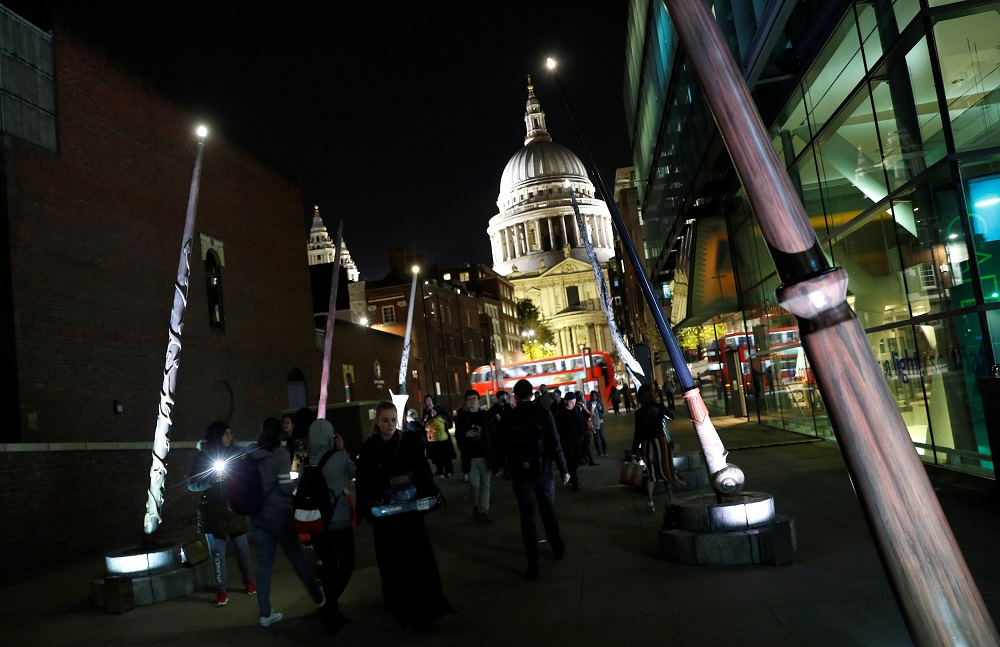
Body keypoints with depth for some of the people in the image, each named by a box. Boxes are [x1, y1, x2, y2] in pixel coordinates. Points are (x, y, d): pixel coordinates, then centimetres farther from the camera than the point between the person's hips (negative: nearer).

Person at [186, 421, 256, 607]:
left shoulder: (234, 453, 4)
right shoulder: (202, 457, -3)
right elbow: (191, 484, -9)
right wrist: (211, 480, -23)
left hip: (234, 509, 2)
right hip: (213, 512, -2)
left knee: (242, 547, 5)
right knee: (217, 551, 1)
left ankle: (247, 579, 27)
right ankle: (221, 590, 11)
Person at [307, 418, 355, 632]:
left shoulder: (307, 462, -4)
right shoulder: (340, 458, -12)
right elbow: (352, 474, 7)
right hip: (339, 519, -3)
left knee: (327, 565, 15)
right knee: (346, 563, 11)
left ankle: (332, 610, 22)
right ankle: (331, 605, -6)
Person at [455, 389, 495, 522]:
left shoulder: (486, 415, 2)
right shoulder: (462, 416, 2)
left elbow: (492, 435, 1)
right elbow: (458, 435, 5)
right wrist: (465, 435, -16)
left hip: (485, 455, 1)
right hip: (470, 456, -1)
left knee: (485, 484, 5)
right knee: (474, 484, -2)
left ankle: (483, 512, 13)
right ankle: (476, 508, 21)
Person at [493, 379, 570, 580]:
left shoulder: (508, 419, -3)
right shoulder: (543, 414, -8)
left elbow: (499, 446, 7)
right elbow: (554, 444, -11)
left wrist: (499, 466, 26)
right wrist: (563, 469, -1)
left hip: (520, 474, 0)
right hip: (542, 471, 0)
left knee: (527, 518, 5)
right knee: (549, 512, 19)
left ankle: (533, 565, 5)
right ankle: (557, 548, 37)